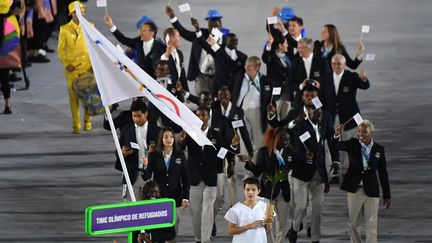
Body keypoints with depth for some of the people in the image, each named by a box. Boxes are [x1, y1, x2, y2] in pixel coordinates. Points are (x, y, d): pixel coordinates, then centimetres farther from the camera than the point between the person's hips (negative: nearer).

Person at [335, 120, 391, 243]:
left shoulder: (379, 149, -1)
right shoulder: (352, 144, -2)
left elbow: (383, 173, 4)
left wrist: (387, 196, 5)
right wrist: (336, 135, -38)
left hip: (371, 191, -1)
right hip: (354, 190, 1)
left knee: (372, 224, -1)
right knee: (353, 224, 10)